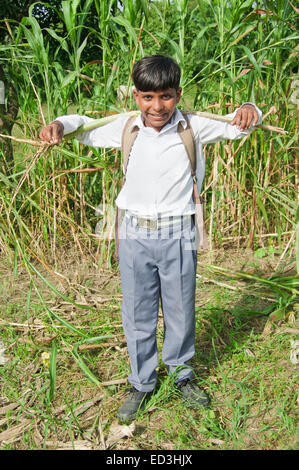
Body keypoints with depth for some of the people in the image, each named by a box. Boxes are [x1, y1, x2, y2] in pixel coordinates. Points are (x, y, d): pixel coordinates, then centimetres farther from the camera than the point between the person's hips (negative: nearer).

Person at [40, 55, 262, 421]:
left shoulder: (193, 127, -8)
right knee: (137, 313, 12)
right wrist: (61, 124, -6)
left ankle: (181, 374, 39)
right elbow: (88, 130, 13)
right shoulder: (125, 128, -3)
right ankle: (142, 382, 33)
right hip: (134, 234, 1)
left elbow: (235, 127, 1)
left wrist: (249, 110, -21)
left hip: (177, 235, -1)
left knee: (180, 309, 14)